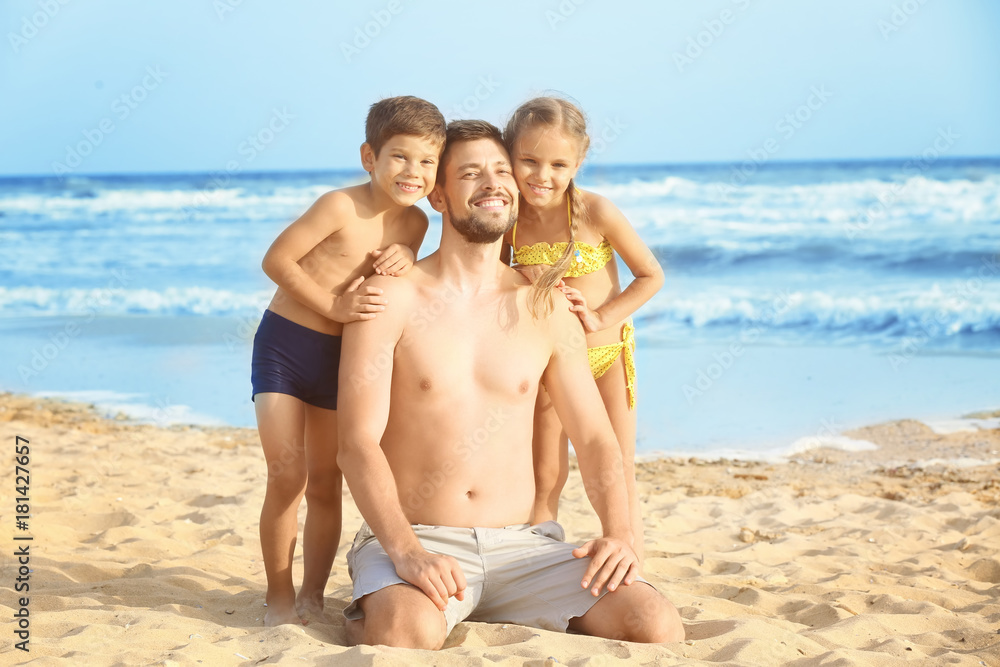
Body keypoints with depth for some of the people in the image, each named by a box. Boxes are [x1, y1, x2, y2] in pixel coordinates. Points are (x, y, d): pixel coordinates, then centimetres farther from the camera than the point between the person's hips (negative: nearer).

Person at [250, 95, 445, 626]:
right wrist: (334, 307, -24)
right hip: (285, 344, -5)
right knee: (286, 476, -9)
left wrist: (406, 259, -13)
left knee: (325, 483, 10)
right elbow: (276, 260, -17)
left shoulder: (415, 223, 0)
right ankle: (279, 596, 5)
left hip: (341, 356, 6)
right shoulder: (341, 207, -19)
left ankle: (313, 594, 22)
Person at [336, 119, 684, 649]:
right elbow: (358, 444, -10)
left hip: (523, 545, 4)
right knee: (409, 634, -37)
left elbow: (595, 438, 11)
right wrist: (405, 550, -26)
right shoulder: (391, 297, -2)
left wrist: (618, 533, -9)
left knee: (657, 626, -18)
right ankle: (364, 616, -1)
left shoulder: (546, 311, 10)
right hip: (414, 542, -3)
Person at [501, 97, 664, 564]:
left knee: (618, 480, 3)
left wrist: (602, 317, -16)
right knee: (545, 481, 7)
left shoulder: (595, 211, -18)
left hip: (606, 356, -2)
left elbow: (651, 275, -9)